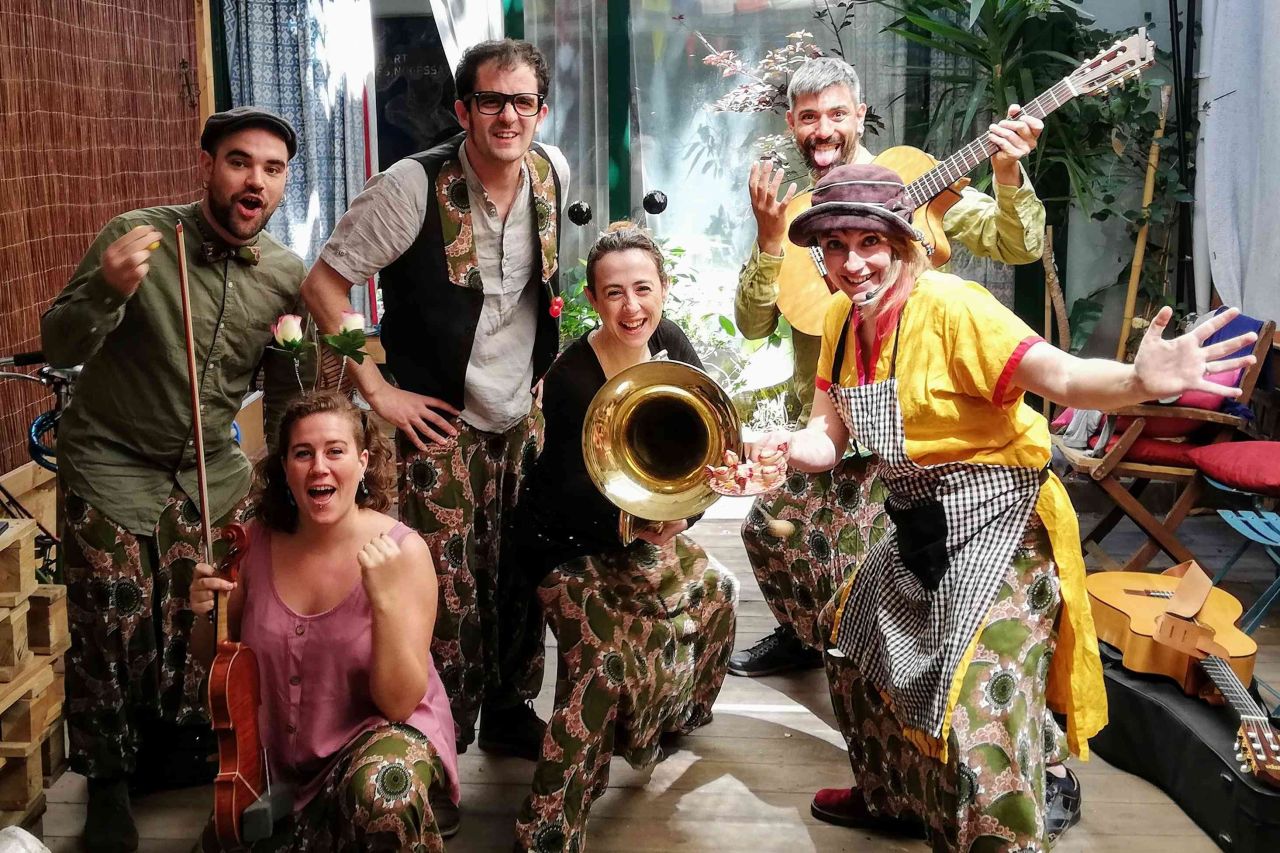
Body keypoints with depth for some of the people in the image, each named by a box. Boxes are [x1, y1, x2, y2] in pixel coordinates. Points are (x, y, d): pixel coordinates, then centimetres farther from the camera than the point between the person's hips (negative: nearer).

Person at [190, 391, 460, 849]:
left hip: (376, 737, -5)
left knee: (383, 791, -35)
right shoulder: (260, 541, -6)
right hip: (278, 761, 5)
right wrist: (205, 614, -13)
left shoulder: (402, 551, -17)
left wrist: (386, 600, -32)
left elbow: (399, 704, -20)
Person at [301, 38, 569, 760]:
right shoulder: (416, 185, -18)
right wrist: (378, 390, -15)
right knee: (450, 592, -1)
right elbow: (324, 283, -14)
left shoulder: (553, 171, -1)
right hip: (442, 425, -5)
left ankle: (510, 711, 31)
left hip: (525, 418, 5)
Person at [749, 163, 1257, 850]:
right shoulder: (843, 320, 1)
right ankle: (891, 797, 45)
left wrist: (1139, 381, -51)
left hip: (996, 527, -9)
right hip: (920, 529, 9)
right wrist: (781, 450, -18)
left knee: (976, 709, -12)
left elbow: (1058, 376, -31)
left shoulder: (948, 307, -22)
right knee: (855, 639, 23)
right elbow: (828, 435, 3)